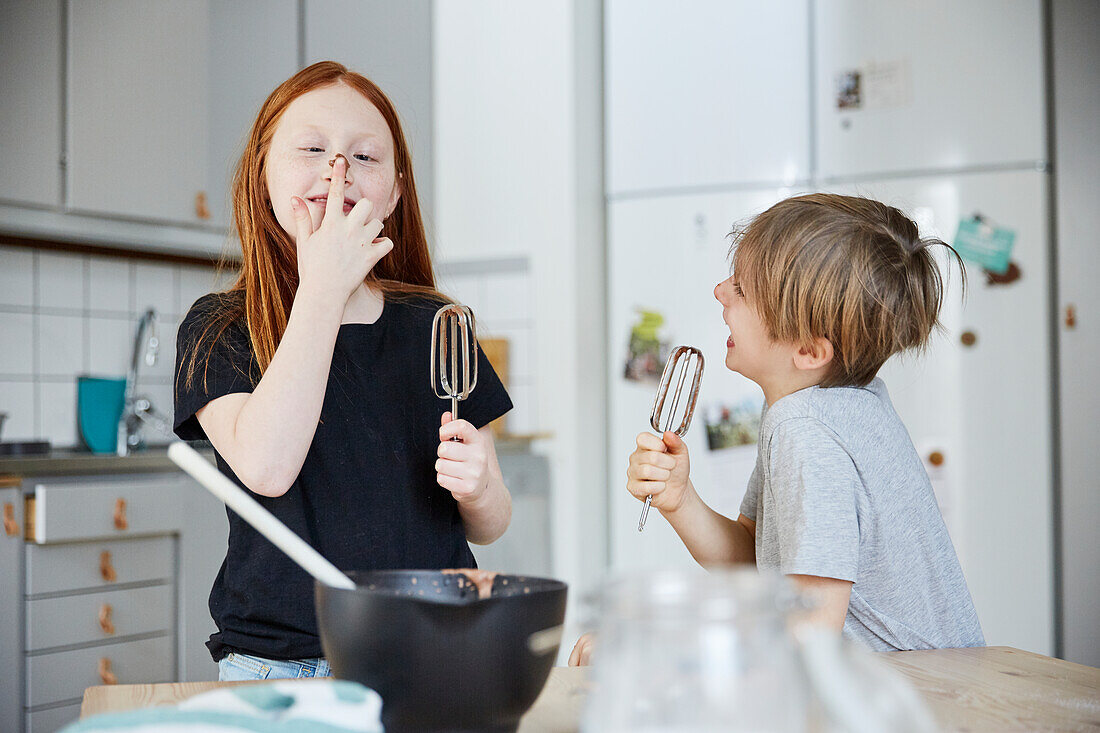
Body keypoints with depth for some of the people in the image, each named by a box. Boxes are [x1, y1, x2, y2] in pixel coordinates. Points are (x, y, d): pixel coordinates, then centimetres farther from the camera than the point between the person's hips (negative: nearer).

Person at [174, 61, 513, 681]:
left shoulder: (433, 327, 8)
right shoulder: (219, 329, 3)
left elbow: (490, 527, 14)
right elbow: (265, 467, -19)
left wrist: (478, 488, -10)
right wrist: (324, 287, -13)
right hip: (276, 662, -4)